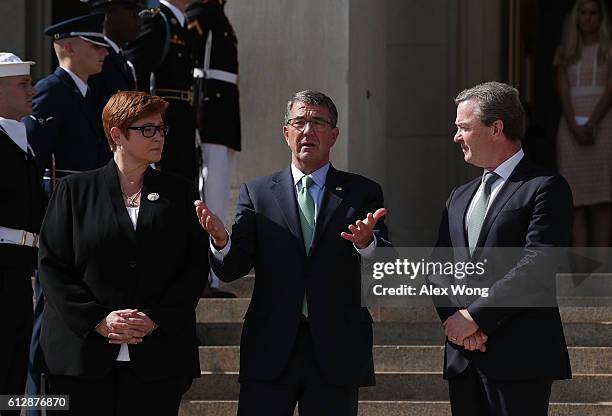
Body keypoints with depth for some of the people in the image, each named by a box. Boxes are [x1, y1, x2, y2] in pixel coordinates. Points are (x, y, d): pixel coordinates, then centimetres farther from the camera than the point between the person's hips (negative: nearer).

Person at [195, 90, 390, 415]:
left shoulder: (362, 193, 7)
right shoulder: (257, 193, 9)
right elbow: (230, 270, 1)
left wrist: (365, 243, -28)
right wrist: (221, 240, -22)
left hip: (337, 352, 0)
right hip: (270, 351, 0)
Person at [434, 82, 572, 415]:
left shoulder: (546, 188, -3)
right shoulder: (460, 197, 21)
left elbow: (536, 265, -14)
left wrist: (476, 316, -14)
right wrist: (452, 319, -5)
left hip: (520, 358, -7)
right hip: (462, 358, 7)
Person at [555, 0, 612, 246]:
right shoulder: (566, 52, 15)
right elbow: (563, 92, 5)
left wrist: (592, 123, -16)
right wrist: (575, 127, -10)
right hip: (571, 128, 3)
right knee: (576, 200, -3)